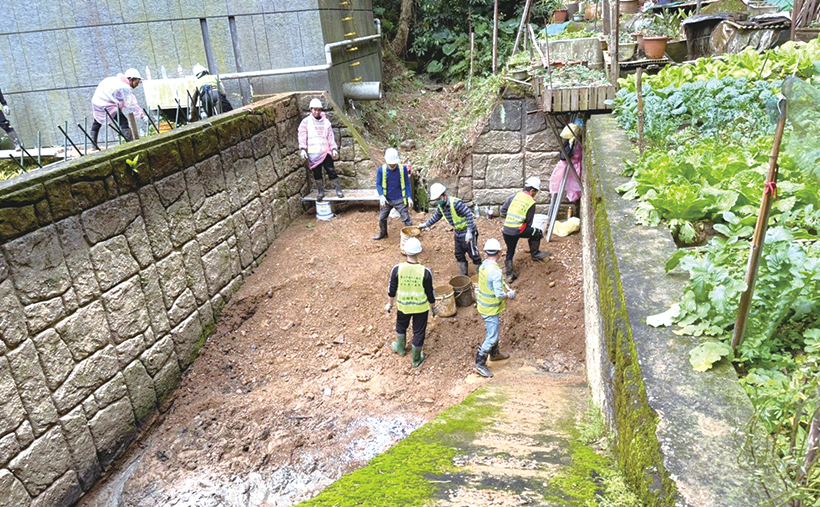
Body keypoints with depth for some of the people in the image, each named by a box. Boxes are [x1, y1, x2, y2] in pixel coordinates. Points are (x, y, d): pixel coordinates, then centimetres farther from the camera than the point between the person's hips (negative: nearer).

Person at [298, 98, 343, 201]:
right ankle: (320, 191, 20)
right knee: (317, 173, 7)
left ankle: (338, 190, 6)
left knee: (331, 171, -5)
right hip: (313, 153, 0)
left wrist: (334, 149, 2)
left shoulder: (326, 122, 11)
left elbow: (331, 136, 11)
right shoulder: (306, 122, 5)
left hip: (325, 152, 0)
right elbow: (302, 137, 1)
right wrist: (302, 149, -10)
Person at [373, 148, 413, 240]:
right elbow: (378, 184, -5)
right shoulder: (381, 170, -8)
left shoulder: (403, 168, -9)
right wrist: (381, 196, -20)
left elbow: (407, 184, -4)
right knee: (382, 218, 15)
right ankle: (383, 233, 40)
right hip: (386, 200, 2)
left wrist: (409, 197, -12)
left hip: (400, 199, -2)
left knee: (406, 218, 1)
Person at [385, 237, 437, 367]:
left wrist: (389, 304, 10)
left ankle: (400, 348, 54)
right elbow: (430, 293, -11)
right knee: (419, 332, 18)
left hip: (403, 306, 1)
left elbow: (391, 290, -8)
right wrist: (433, 307, 7)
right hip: (421, 307, -1)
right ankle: (416, 359, 36)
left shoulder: (397, 269, -21)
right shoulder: (425, 272, -23)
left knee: (401, 326, 30)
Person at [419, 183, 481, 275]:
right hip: (458, 233, 8)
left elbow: (469, 214, -27)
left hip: (468, 233, -8)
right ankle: (463, 275, 31)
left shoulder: (455, 203, -27)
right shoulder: (440, 206, 0)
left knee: (473, 254, 3)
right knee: (459, 255, 16)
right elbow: (436, 217, 20)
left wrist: (469, 232, -30)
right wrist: (425, 224, 24)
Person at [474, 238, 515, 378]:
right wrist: (510, 295, -8)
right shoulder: (495, 271, -29)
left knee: (492, 331, 26)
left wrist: (504, 292, 16)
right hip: (490, 310, -9)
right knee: (491, 338, 1)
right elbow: (500, 294, -26)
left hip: (483, 305, 9)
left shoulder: (484, 265, -2)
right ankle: (480, 364, 10)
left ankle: (494, 354, 45)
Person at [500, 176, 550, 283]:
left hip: (506, 230, 5)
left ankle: (509, 274, 27)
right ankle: (534, 254, 29)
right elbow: (529, 222, 1)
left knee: (510, 252, 19)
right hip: (518, 230, -5)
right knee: (537, 233, 18)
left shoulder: (514, 196, 5)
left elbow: (503, 211, 6)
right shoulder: (531, 203, -4)